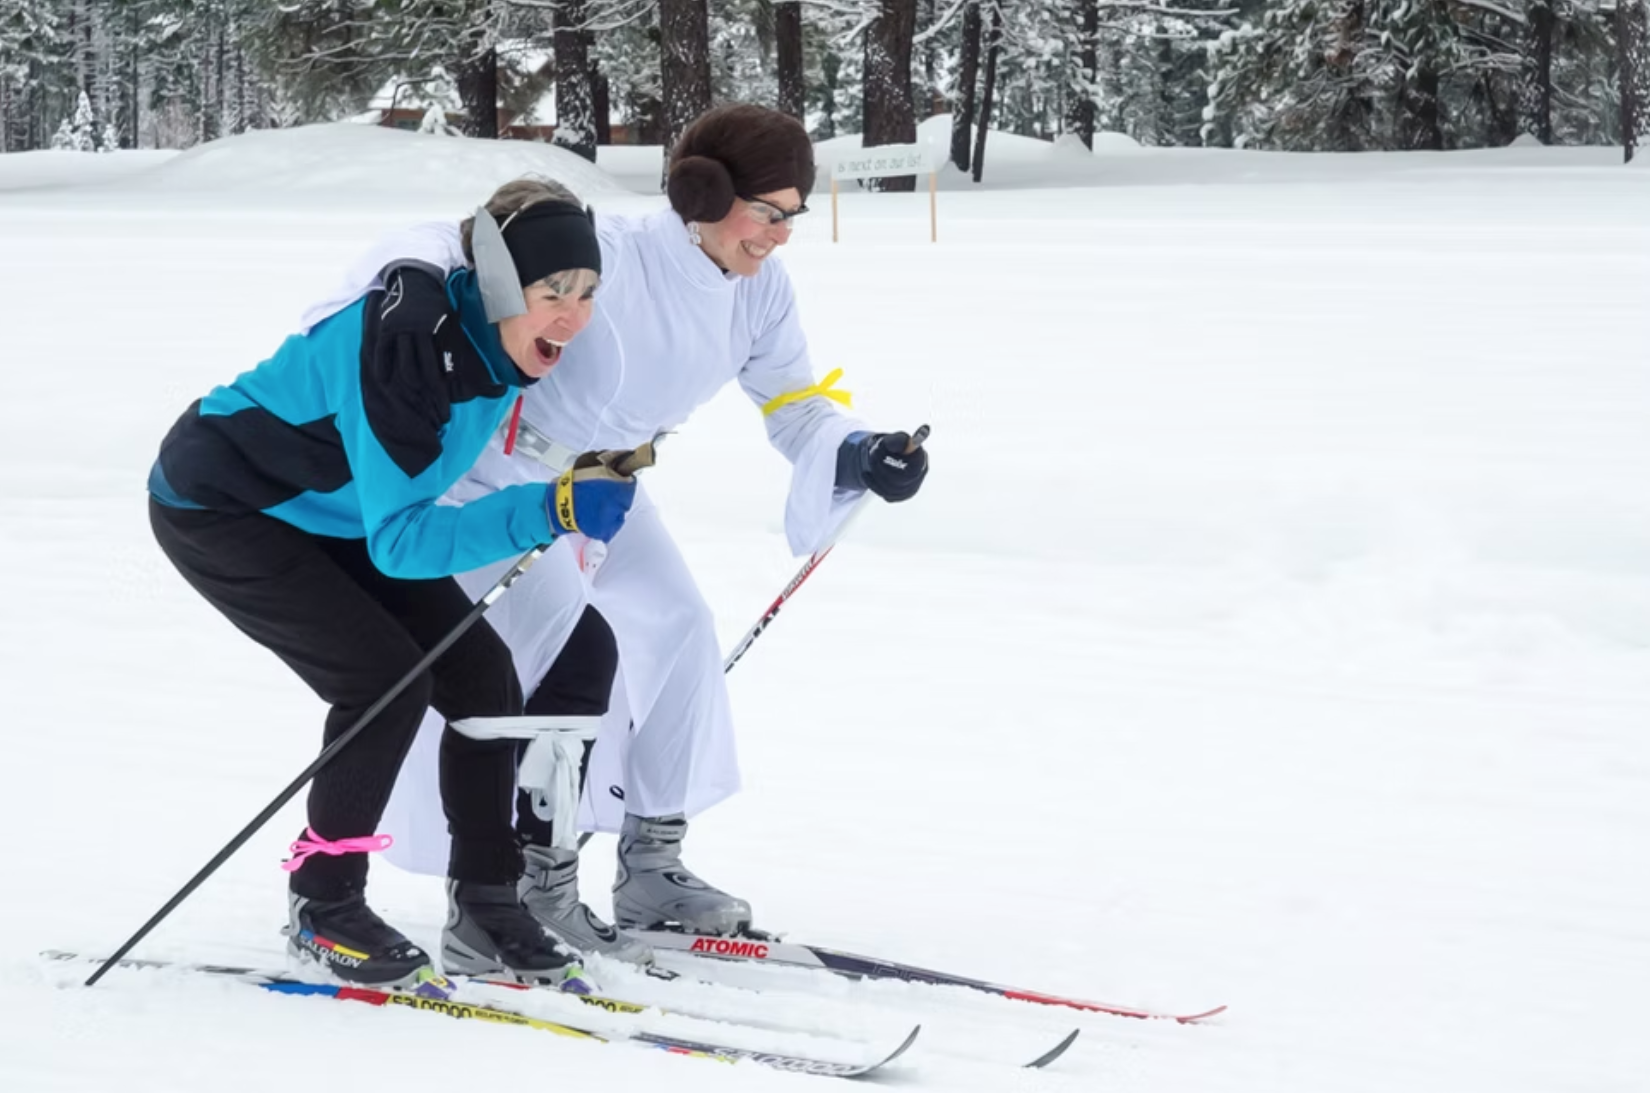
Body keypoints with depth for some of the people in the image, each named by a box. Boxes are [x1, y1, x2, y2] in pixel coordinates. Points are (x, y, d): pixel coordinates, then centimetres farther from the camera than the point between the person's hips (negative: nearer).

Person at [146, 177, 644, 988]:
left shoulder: (496, 335, -12)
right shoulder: (407, 344, -37)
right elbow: (398, 541, -37)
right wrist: (546, 513, -46)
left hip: (332, 512, 8)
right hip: (218, 508, -8)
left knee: (482, 675, -3)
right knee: (386, 675, -21)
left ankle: (484, 913, 5)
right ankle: (322, 906, -4)